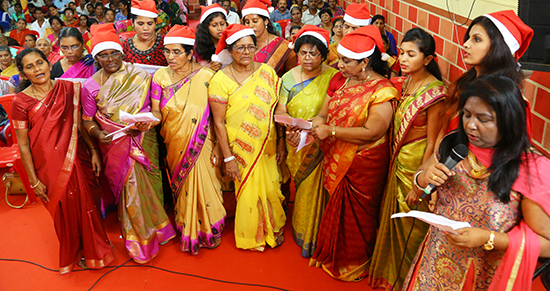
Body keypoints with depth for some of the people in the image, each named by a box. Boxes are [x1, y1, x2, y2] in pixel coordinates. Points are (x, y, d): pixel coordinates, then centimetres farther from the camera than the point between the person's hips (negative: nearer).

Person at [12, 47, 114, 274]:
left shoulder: (68, 89, -3)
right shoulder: (21, 102, -10)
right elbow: (23, 145, -7)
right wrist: (34, 181, -7)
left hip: (74, 158, 2)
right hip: (48, 165, -2)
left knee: (84, 202, 13)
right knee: (64, 209, 14)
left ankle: (93, 249, 40)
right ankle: (73, 254, 40)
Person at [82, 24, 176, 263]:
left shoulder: (140, 77, -1)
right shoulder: (91, 86, 2)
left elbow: (157, 107, 0)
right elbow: (88, 120, 5)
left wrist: (148, 121, -20)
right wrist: (98, 134, -15)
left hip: (143, 143, 0)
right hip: (114, 148, 0)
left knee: (146, 187, 4)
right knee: (129, 190, 3)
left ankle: (151, 230, 30)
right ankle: (139, 240, 25)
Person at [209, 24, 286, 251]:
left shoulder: (267, 72, -3)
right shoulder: (220, 80, -12)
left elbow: (277, 110, 2)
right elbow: (218, 122, -11)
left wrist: (281, 144, 1)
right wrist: (228, 158, -12)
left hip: (266, 145, 3)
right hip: (240, 148, -2)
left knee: (270, 187, 11)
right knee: (247, 191, 10)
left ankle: (274, 227, 40)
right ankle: (252, 235, 36)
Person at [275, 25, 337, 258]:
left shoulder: (333, 77, -8)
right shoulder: (289, 77, 3)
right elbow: (280, 110, -3)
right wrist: (290, 125, -24)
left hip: (320, 145, -2)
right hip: (295, 146, 3)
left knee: (314, 189, 1)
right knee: (301, 187, 12)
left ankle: (312, 238, 21)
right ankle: (299, 231, 32)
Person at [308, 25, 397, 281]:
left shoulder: (382, 90, -18)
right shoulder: (341, 80, 4)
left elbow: (372, 132, -24)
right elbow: (324, 114, 4)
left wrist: (331, 131, -25)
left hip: (363, 166, -6)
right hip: (335, 161, 6)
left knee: (354, 218, 12)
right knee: (334, 210, 20)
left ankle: (354, 264, 36)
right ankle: (329, 254, 42)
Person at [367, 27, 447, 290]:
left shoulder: (435, 93, -22)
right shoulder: (405, 83, 1)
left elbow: (432, 144, -19)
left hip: (417, 165, -7)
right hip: (398, 161, 8)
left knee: (410, 225, 11)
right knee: (393, 217, 22)